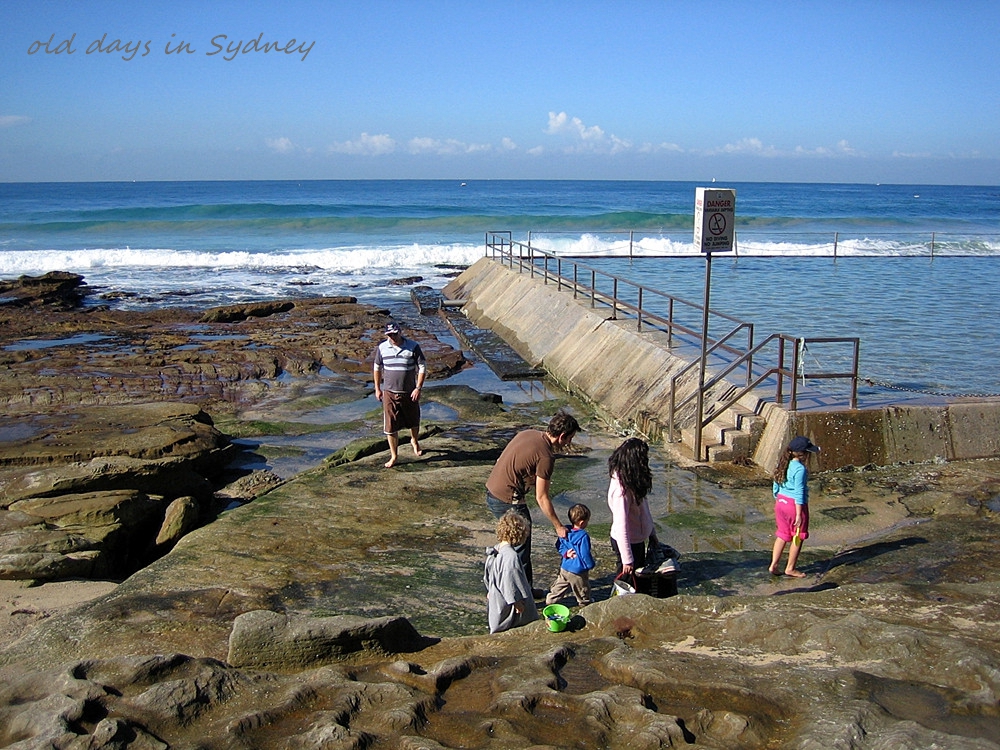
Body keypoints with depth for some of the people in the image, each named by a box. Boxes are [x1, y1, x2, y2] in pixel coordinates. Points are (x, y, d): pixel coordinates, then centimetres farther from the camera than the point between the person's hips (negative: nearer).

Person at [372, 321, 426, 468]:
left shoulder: (413, 347, -11)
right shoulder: (382, 348, -4)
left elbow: (422, 367, -7)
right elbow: (377, 368, 10)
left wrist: (418, 388, -13)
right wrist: (377, 388, 11)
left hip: (409, 393, 0)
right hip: (389, 393, 1)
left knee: (414, 422, 19)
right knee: (390, 426, 0)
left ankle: (415, 441, 49)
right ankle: (394, 455, 15)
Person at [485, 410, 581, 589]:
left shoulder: (527, 433, 6)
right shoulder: (546, 457, -19)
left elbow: (501, 460, 15)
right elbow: (541, 498, -16)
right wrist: (558, 526, -6)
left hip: (491, 492, 9)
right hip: (508, 502, -9)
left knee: (521, 544, 22)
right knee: (520, 550, 6)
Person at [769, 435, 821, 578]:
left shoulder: (783, 464, 4)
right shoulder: (800, 469, -19)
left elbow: (775, 488, 11)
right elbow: (798, 493, -19)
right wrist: (798, 515, -16)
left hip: (781, 502, 7)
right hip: (795, 504, -7)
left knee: (782, 535, 17)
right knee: (798, 537, 10)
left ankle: (773, 565, 14)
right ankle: (790, 568, 18)